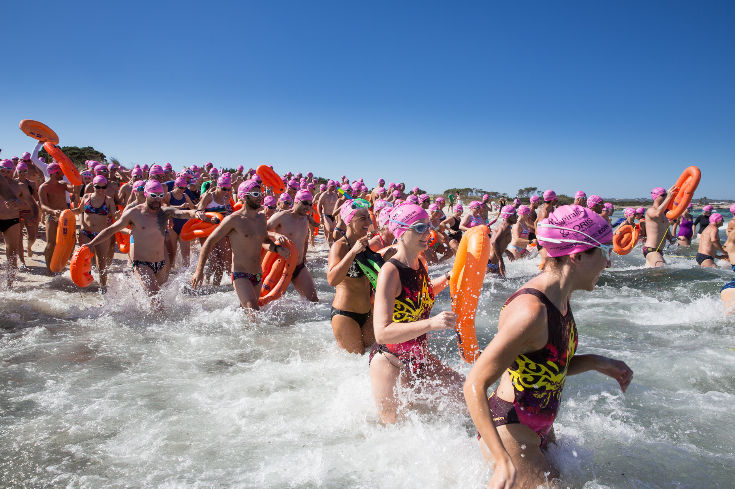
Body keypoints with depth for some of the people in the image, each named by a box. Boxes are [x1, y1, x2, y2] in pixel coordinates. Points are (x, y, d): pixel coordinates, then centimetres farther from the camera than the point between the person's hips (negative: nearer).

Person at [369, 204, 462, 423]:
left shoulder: (420, 264, 1)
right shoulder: (390, 271, -24)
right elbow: (382, 333, -33)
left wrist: (447, 279, 11)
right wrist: (431, 323, -41)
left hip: (418, 358, 8)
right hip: (389, 362, -8)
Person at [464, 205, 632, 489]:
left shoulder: (560, 298, 1)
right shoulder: (531, 310, -29)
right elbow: (475, 385, -30)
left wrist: (597, 364, 2)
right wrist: (505, 462, -35)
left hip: (539, 430, 9)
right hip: (509, 435, -9)